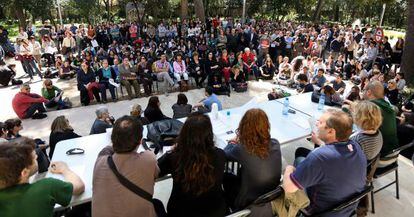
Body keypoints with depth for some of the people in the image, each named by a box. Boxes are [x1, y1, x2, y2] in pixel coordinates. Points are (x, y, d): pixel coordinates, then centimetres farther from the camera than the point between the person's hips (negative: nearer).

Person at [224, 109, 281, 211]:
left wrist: (232, 142, 12)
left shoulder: (242, 150, -29)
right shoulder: (275, 144, -16)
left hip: (249, 203, -4)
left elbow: (225, 154, -6)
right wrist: (240, 142, 11)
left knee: (226, 177, 21)